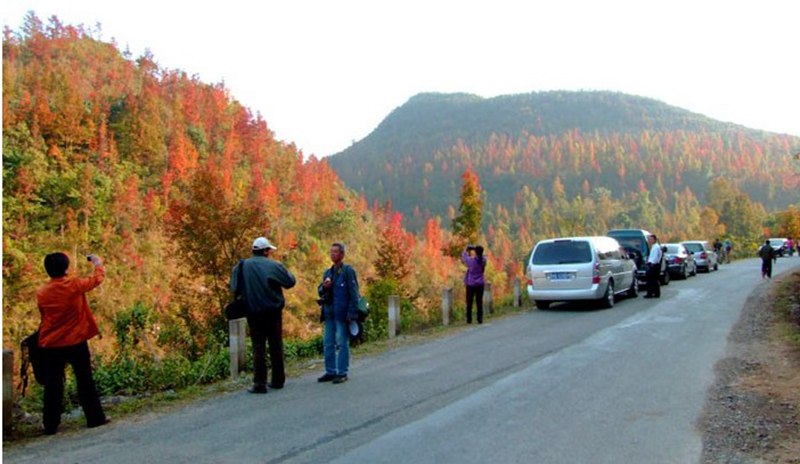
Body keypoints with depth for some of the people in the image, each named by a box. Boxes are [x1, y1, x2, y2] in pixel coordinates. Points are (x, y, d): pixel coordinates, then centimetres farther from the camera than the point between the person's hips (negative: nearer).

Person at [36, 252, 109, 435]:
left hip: (50, 345, 2)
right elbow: (97, 279, 7)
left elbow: (44, 317, 11)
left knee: (52, 386, 8)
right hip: (76, 343, -2)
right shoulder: (74, 285, -10)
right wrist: (98, 263, 26)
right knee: (85, 381, 9)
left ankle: (51, 425, 11)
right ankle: (95, 418, 15)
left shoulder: (41, 293, -2)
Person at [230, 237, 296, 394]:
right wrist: (285, 271, 15)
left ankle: (259, 383, -1)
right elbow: (290, 282, -4)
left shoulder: (242, 266, -2)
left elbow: (234, 288, 2)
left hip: (253, 313, 0)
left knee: (258, 347, 4)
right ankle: (278, 380, 18)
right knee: (276, 346, 11)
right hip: (273, 311, 0)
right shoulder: (274, 265, -7)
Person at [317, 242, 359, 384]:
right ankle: (330, 371, 20)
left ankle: (342, 373, 6)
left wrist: (351, 314, -16)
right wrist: (324, 287, -4)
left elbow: (353, 294, -10)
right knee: (328, 344, 10)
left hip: (342, 314, -7)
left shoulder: (348, 271, -6)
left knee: (342, 344, -1)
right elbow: (320, 292, 20)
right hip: (329, 314, 7)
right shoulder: (327, 272, 15)